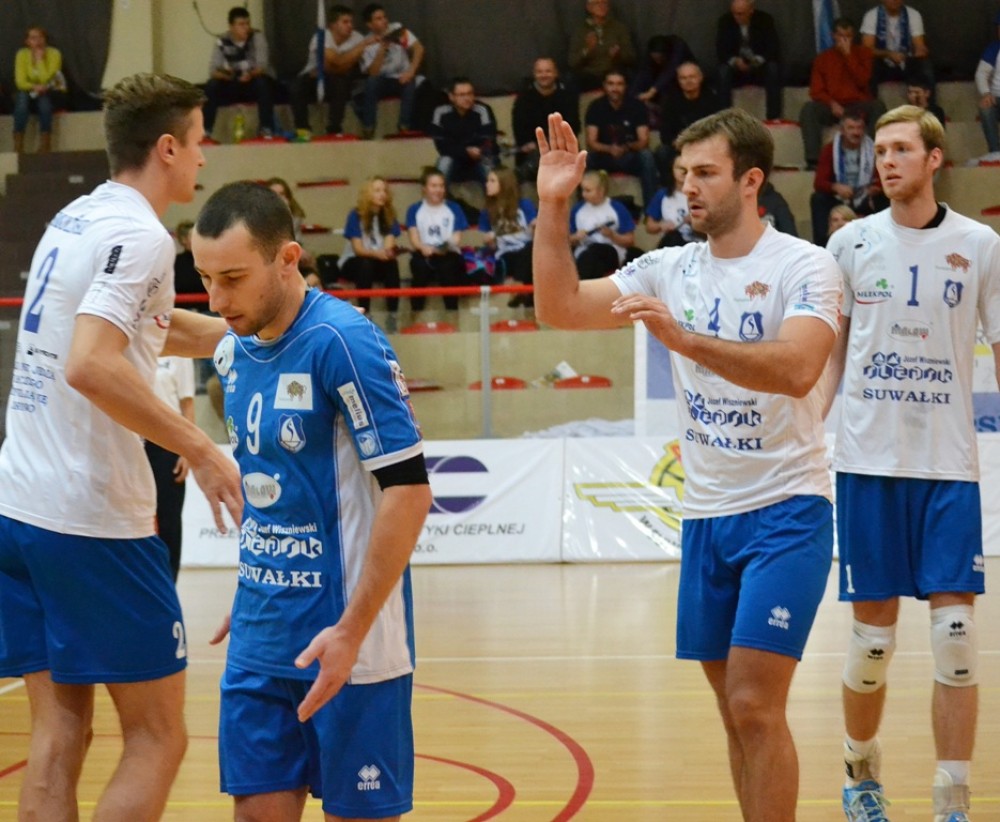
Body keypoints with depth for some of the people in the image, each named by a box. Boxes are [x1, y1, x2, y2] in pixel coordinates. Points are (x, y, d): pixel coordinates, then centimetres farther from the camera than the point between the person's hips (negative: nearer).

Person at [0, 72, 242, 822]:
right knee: (157, 738, 1)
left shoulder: (75, 220, 15)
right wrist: (200, 450, -21)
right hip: (93, 522, -8)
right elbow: (90, 365, -26)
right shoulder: (138, 234, -12)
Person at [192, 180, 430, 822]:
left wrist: (350, 631, -22)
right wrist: (253, 598, 14)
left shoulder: (343, 342, -16)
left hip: (345, 641, -7)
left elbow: (409, 490, -19)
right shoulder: (234, 352, 7)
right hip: (260, 638, 7)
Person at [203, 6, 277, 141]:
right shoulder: (222, 43, -5)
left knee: (263, 82, -35)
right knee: (211, 86, -26)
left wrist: (251, 74, -42)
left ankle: (266, 128, -30)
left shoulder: (257, 37, -10)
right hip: (232, 87, 2)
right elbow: (213, 70, -12)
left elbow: (262, 66, -20)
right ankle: (205, 130, -22)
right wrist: (223, 74, -36)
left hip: (253, 84, -1)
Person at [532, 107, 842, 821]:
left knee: (756, 706, -13)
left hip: (785, 511, -6)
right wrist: (553, 206, -7)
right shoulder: (670, 269, 7)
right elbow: (558, 307, 3)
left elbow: (798, 369, -26)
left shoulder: (803, 265, -10)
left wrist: (684, 338, -36)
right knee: (737, 709, 10)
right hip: (706, 514, 6)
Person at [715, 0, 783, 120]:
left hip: (760, 66, 0)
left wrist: (758, 60, -32)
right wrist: (734, 61, -30)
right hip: (736, 66, 0)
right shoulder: (725, 22, -7)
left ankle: (774, 116, -30)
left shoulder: (765, 20, -9)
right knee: (723, 70, -31)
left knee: (773, 68, -32)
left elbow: (773, 49, -13)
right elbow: (721, 51, -9)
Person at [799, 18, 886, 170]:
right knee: (808, 108, -28)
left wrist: (848, 55, -10)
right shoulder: (823, 58, 9)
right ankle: (813, 160, -35)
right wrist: (832, 104, -16)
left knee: (878, 105, -31)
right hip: (833, 107, 0)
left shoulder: (863, 53, 9)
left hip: (859, 106, 0)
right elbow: (816, 91, 3)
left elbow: (862, 80, -6)